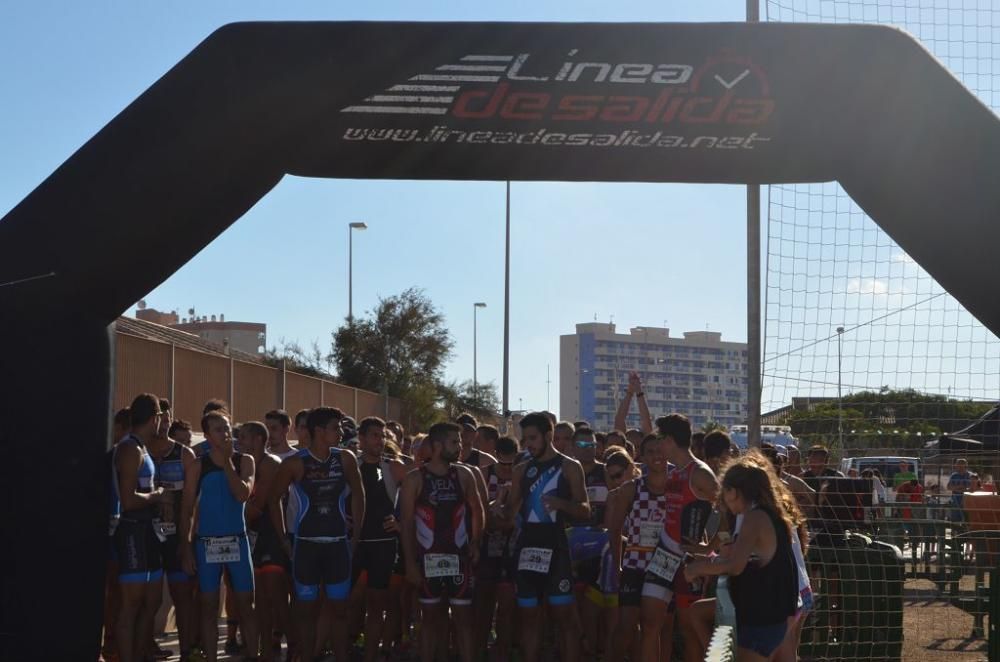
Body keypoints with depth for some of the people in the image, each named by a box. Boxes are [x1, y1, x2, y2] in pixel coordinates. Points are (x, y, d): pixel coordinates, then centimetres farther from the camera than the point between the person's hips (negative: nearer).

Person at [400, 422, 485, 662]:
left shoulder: (463, 475, 3)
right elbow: (407, 522, -3)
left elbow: (477, 510, 14)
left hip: (459, 557, 2)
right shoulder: (415, 478, -4)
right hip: (428, 558, -1)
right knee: (431, 619, 7)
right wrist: (410, 562, -7)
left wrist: (475, 543, 3)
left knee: (463, 617, 1)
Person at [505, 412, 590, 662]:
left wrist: (562, 503, -22)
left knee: (564, 615, -6)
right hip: (527, 546, 5)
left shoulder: (569, 467, 0)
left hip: (555, 546, -5)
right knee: (529, 616, 6)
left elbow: (585, 510, -5)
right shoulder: (522, 470, 13)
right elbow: (509, 511, 16)